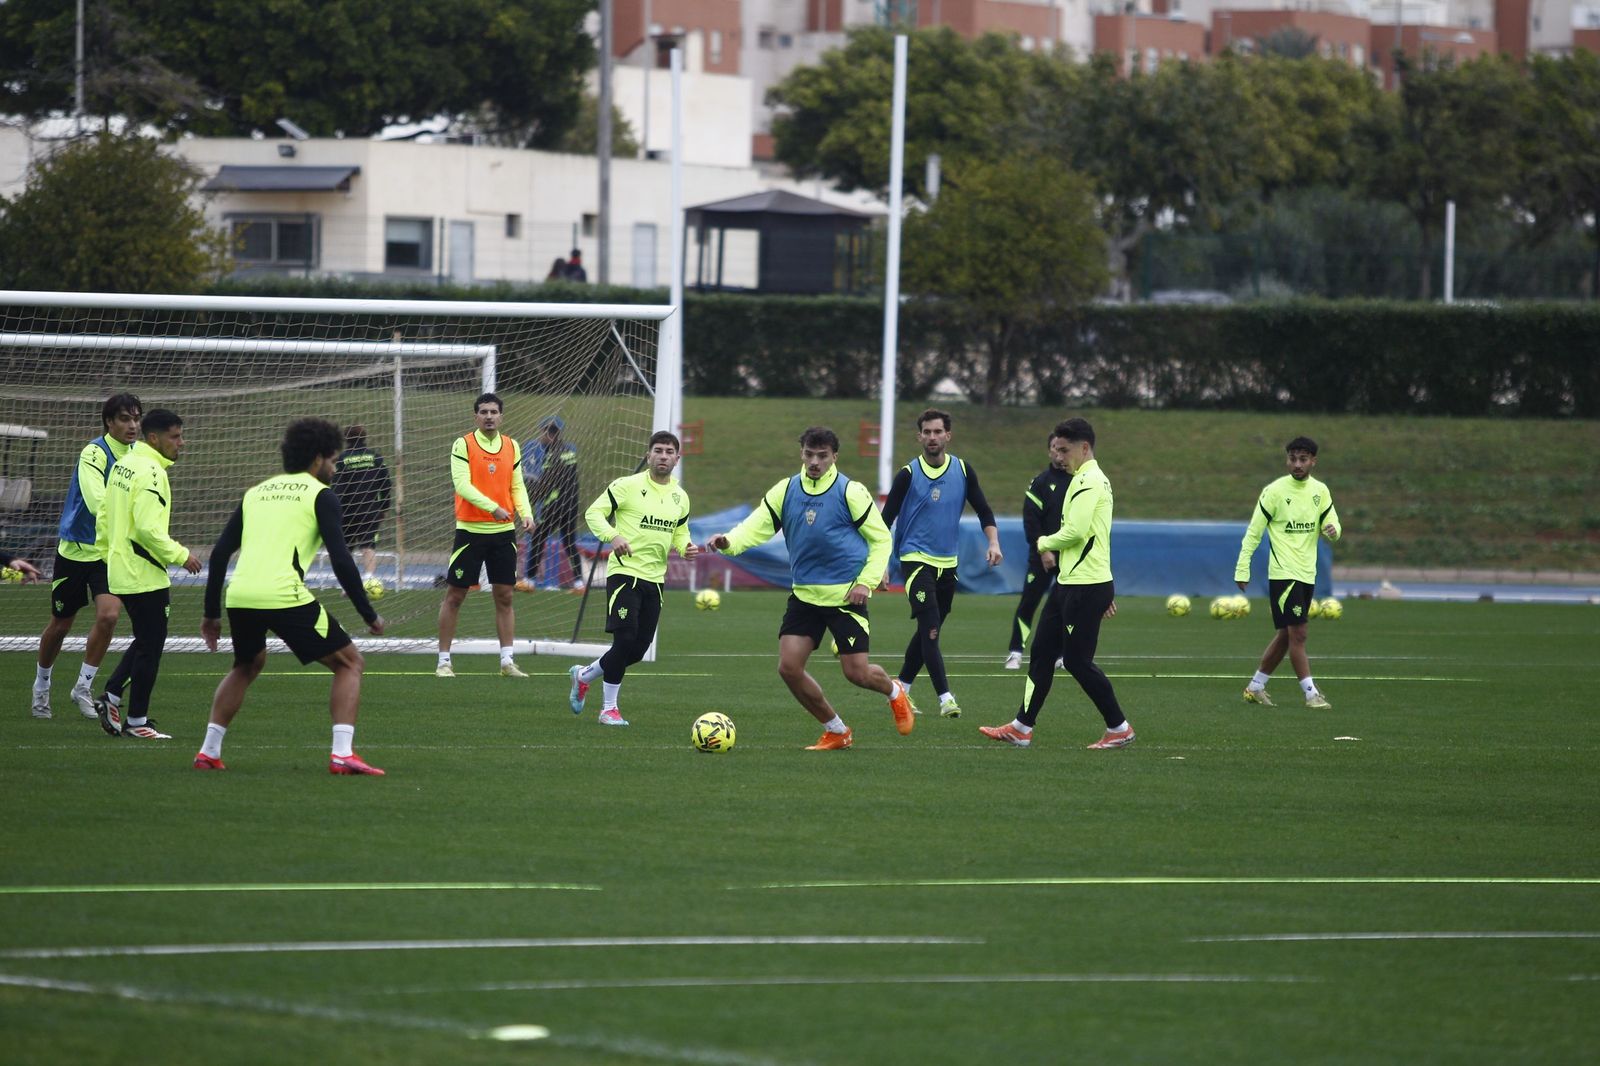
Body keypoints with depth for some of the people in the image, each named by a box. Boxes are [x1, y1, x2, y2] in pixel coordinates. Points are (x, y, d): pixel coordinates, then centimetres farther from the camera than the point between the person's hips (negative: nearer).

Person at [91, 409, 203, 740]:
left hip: (120, 572, 9)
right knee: (150, 645, 0)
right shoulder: (151, 472, -18)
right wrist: (180, 555, -15)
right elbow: (148, 529, -24)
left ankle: (111, 697, 18)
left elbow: (103, 514, 17)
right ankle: (136, 721, 5)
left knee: (146, 640, 20)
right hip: (143, 574, -9)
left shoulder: (122, 465, 11)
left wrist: (109, 553, 25)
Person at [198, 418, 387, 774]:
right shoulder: (320, 494, 7)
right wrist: (369, 615, 5)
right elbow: (340, 560, -2)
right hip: (284, 595, -6)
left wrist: (211, 613, 27)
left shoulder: (257, 492, 24)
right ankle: (342, 754, -7)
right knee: (350, 663, 8)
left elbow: (220, 553, 21)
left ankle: (208, 751, 27)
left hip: (240, 597, 6)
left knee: (247, 665, 34)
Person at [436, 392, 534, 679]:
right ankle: (444, 661, 8)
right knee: (454, 595, 1)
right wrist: (492, 507, -29)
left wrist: (525, 512, -7)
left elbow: (517, 486, 12)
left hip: (504, 531, 4)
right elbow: (462, 484, -17)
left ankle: (507, 661, 10)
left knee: (504, 596, 5)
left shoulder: (511, 447, 8)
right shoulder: (463, 445, -7)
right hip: (470, 529, -4)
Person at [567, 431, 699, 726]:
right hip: (625, 572, -6)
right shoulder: (628, 486, -7)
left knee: (638, 648, 5)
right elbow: (593, 513, -6)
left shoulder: (680, 497, 12)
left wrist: (686, 547, 1)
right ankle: (609, 708, -1)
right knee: (625, 639, -15)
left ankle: (583, 676, 29)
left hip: (655, 578, 6)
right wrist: (612, 536, -24)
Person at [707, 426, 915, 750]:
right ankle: (836, 732, 13)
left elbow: (880, 538, -1)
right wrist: (730, 541, -29)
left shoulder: (850, 492, -7)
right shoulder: (786, 490, 3)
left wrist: (867, 582, -12)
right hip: (804, 594, 4)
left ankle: (895, 692, 32)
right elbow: (757, 526, -7)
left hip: (846, 596, -4)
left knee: (856, 672, -6)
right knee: (789, 667, -6)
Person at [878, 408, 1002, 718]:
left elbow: (983, 510, 10)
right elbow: (886, 519, -5)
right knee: (930, 629, -15)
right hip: (916, 559, -5)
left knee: (928, 632, 12)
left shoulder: (963, 470, 3)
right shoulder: (908, 474, -7)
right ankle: (945, 698, -17)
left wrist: (994, 543, -7)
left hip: (948, 562, 5)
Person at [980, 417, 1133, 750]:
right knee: (1042, 652, 9)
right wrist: (1106, 592, 27)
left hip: (1085, 587, -10)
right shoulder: (1092, 480, 19)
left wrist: (1045, 543, -4)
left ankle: (1119, 728, 4)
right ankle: (1021, 728, 12)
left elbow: (1076, 531, -24)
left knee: (1077, 660, -5)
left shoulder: (1089, 481, -14)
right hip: (1069, 583, 10)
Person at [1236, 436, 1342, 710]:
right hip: (1283, 572, -6)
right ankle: (1311, 694, -8)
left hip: (1307, 574, 6)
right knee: (1298, 634, -10)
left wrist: (1332, 530, -15)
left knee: (1285, 635, 12)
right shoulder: (1275, 491, -9)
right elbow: (1253, 532, -6)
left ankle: (1255, 687, 23)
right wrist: (1242, 570, -10)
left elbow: (1332, 526, 10)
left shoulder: (1320, 491, 7)